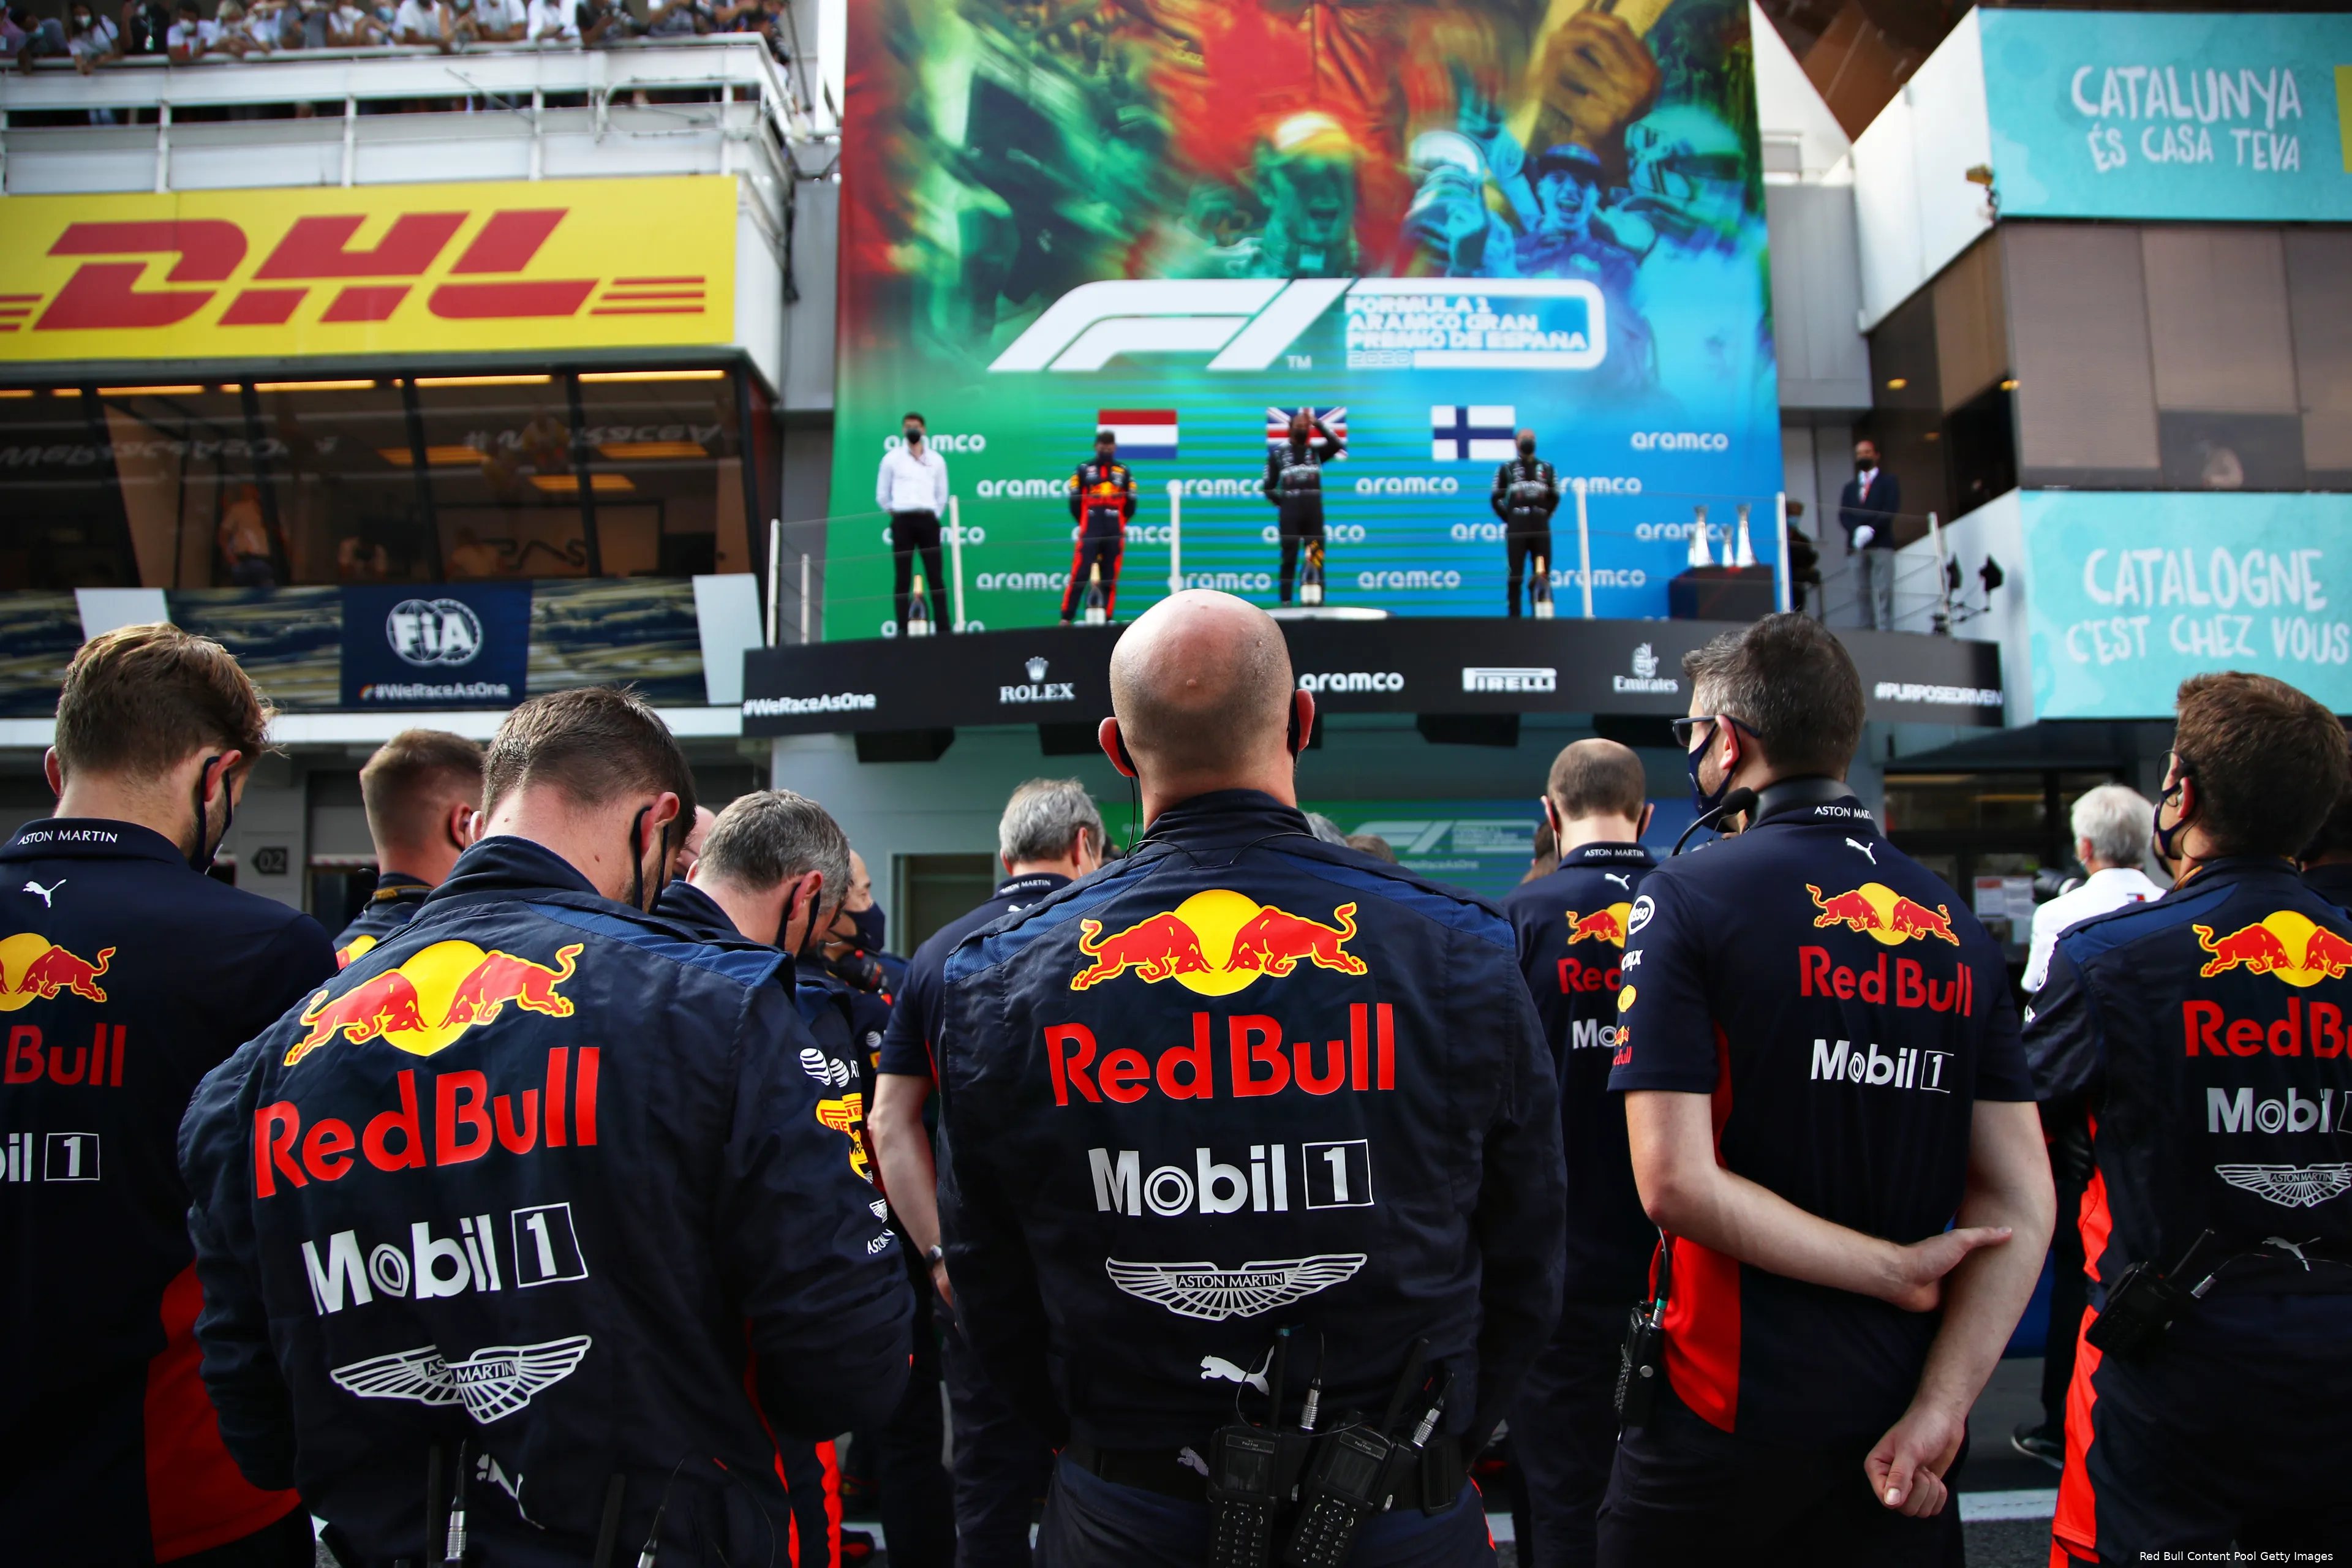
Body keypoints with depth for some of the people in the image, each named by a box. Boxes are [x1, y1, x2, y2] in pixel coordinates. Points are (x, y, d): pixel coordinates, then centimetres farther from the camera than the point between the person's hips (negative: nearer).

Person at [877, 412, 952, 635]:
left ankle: (943, 627, -5)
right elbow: (881, 495, 12)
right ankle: (903, 629, -5)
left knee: (936, 576, -3)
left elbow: (942, 495, 17)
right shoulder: (892, 458, 7)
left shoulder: (936, 460, 11)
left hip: (927, 520, 1)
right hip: (903, 520, -1)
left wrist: (933, 515, 8)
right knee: (903, 577, -3)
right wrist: (895, 513, 6)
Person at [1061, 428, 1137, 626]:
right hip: (1089, 532, -2)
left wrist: (1118, 523, 9)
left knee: (1110, 578, 3)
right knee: (1080, 575, -11)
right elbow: (1074, 500, 6)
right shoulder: (1083, 470, 7)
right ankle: (1066, 618, -11)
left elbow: (1131, 503, 12)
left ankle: (1106, 619, 7)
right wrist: (1086, 523, 7)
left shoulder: (1124, 472, 12)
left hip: (1115, 534, 2)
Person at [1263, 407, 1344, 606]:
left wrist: (1318, 423, -9)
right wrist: (1282, 501, -2)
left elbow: (1338, 445, -10)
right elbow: (1268, 487, 8)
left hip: (1314, 511, 2)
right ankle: (1286, 602, -2)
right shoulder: (1278, 452, 8)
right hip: (1290, 513, -2)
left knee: (1317, 558, 3)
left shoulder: (1316, 451, 11)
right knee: (1289, 559, -2)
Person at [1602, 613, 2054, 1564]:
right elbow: (2020, 1202, -1)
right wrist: (1939, 1409, -6)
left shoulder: (1685, 898, -12)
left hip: (1725, 1426, -3)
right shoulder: (1960, 929, 4)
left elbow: (1676, 1182, -18)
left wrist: (1896, 1270, -10)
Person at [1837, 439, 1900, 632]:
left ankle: (1885, 630, -17)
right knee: (1862, 592, -4)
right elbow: (1843, 516, 11)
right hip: (1857, 545, 3)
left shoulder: (1889, 482, 14)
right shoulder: (1850, 487, 25)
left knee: (1883, 592, -12)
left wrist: (1871, 530, -14)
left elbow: (1891, 510, -1)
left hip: (1881, 543, -3)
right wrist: (1857, 531, -10)